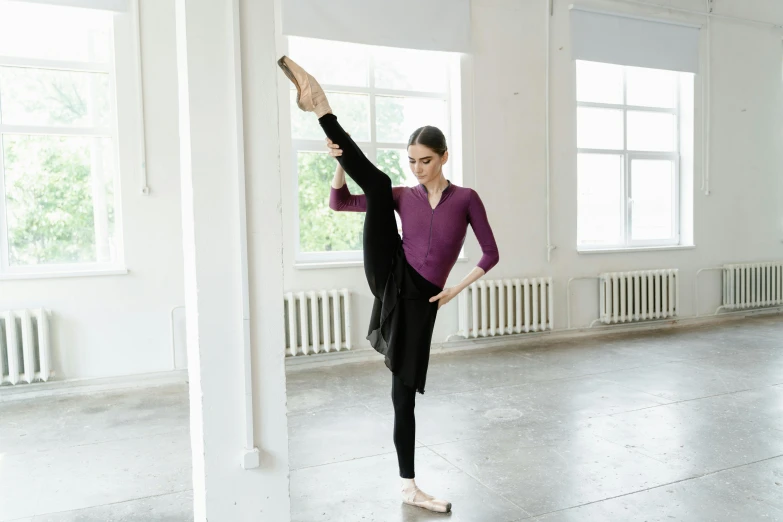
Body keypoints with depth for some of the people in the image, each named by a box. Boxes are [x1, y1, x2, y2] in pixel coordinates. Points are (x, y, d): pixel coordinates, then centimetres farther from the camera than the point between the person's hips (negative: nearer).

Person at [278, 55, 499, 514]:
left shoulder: (466, 198, 4)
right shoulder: (404, 197, 9)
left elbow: (491, 254, 4)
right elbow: (339, 203, 9)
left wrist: (457, 289, -2)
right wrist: (341, 163, -5)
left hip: (421, 298, -2)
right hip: (390, 279, 2)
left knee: (405, 391, 2)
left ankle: (409, 486, 19)